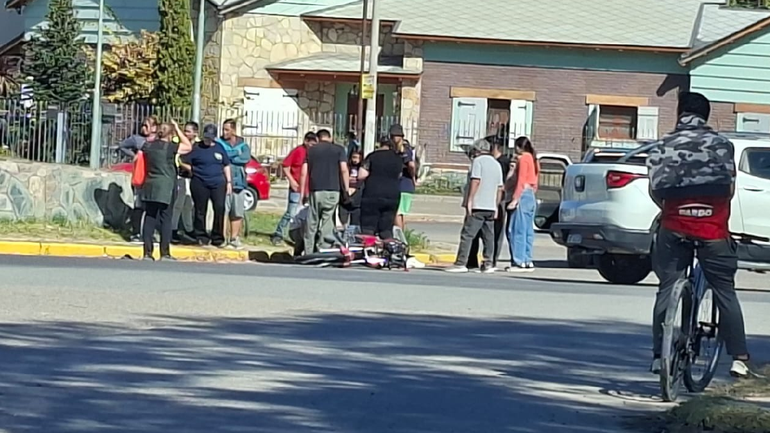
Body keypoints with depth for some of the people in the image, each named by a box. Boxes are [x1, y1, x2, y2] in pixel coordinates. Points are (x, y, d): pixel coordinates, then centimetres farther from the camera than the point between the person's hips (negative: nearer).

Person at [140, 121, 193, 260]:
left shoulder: (148, 145, 5)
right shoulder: (171, 147, -8)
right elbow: (188, 146, 6)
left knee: (149, 218, 6)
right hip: (166, 187, -5)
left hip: (150, 186, 5)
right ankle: (165, 253, 1)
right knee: (166, 219, 1)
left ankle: (147, 252, 4)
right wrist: (178, 130, 8)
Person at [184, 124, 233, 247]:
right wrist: (193, 170, -14)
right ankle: (202, 237, 11)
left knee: (220, 209, -6)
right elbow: (185, 163, 1)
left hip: (218, 183, 2)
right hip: (200, 184, -2)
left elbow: (226, 166, 16)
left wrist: (229, 181, 12)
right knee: (200, 211, 2)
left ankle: (218, 238, 2)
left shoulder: (219, 148, 11)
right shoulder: (197, 148, 2)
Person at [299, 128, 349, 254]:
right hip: (332, 191, -2)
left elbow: (304, 172, 8)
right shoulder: (339, 150, 7)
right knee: (327, 224, -2)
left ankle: (308, 253, 7)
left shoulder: (310, 150, 13)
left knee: (312, 224, 7)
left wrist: (302, 193, 11)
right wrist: (346, 190, 1)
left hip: (315, 191, 2)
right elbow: (344, 170, -4)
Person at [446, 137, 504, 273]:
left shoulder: (478, 161, -4)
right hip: (491, 206, 7)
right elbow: (500, 188, 18)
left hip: (477, 206, -7)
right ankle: (488, 264, 4)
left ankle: (461, 263, -12)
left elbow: (475, 181, -14)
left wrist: (469, 201, -14)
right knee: (488, 236, 8)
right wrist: (496, 207, 21)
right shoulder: (497, 164, 18)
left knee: (467, 235, -8)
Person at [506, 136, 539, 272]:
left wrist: (515, 199, -18)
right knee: (527, 231, 10)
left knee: (517, 230, -9)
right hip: (531, 196, 9)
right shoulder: (532, 159, 17)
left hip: (523, 195, -9)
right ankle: (527, 261, 10)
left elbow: (521, 181, -15)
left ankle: (519, 262, -13)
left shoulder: (523, 159, -8)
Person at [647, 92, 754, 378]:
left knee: (667, 289, 9)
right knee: (725, 292, 6)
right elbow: (730, 189, 1)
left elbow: (654, 190, 3)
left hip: (674, 226, 1)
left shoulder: (663, 147, 7)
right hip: (713, 228, -1)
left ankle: (659, 356, 4)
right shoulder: (722, 145, 3)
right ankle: (739, 358, 2)